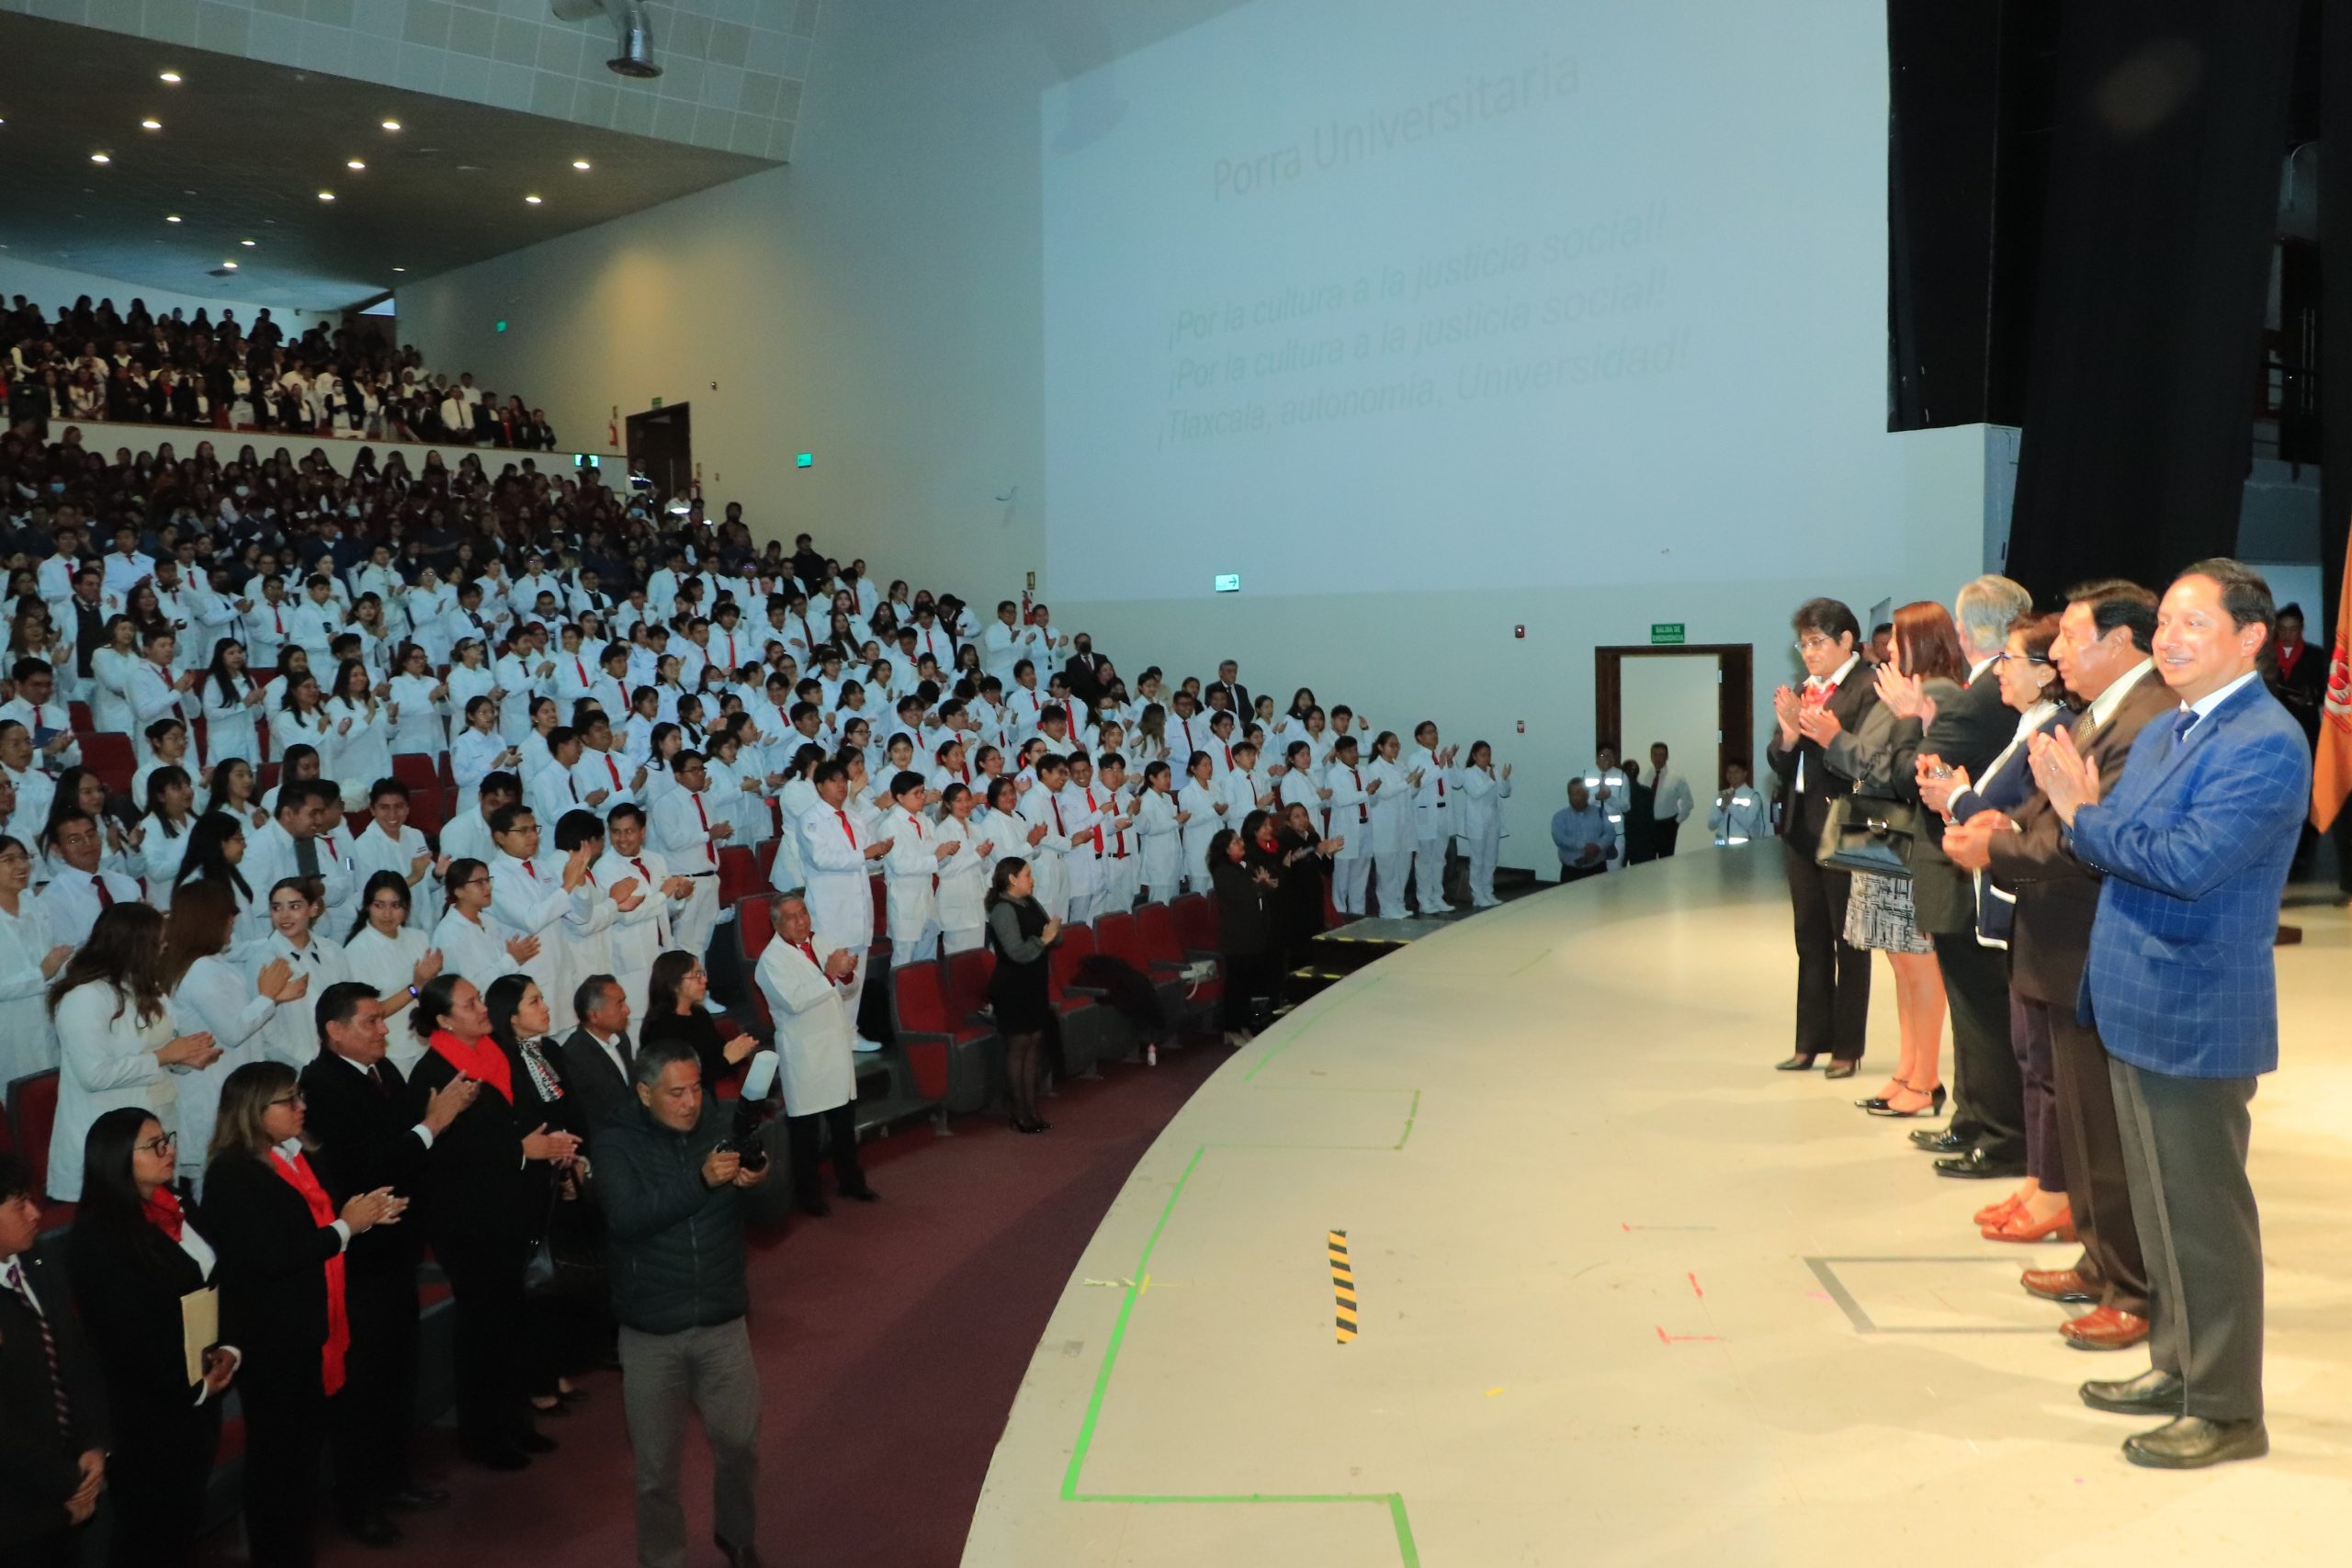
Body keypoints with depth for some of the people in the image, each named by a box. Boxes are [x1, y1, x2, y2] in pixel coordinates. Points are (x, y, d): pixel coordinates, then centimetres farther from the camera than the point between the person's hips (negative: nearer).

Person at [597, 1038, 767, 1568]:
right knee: (656, 1463, 11)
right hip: (650, 1331, -1)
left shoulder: (724, 1123, -7)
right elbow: (625, 1220, -25)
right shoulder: (616, 1140, -11)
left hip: (723, 1322, 2)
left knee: (740, 1444, 13)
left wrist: (757, 1182, -27)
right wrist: (701, 1180, -37)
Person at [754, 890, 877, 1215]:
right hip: (803, 1052, -6)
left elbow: (843, 991, 14)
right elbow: (794, 1001, -26)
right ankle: (808, 1191, 17)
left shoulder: (818, 944, 6)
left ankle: (850, 1180, 32)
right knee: (805, 1127, 3)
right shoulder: (771, 959, -13)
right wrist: (829, 974, -29)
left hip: (836, 1044, 7)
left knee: (845, 1120, 17)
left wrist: (846, 974, -8)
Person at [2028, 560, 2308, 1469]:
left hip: (2197, 1017, -9)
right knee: (2160, 1208, 20)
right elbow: (2119, 848, 12)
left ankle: (2226, 1410, 16)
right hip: (2139, 1009, 9)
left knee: (2203, 1216, 2)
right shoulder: (2162, 734, 13)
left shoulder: (2266, 744, -17)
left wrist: (2084, 813, -17)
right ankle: (2177, 1367, 35)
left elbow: (2189, 862, -27)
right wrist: (2079, 810, -8)